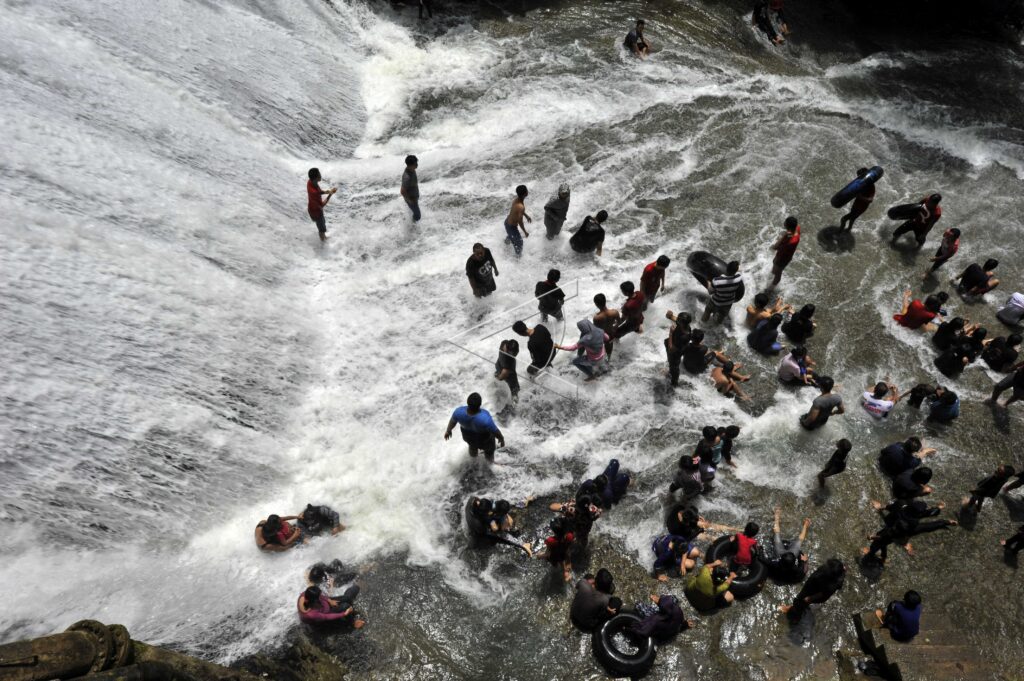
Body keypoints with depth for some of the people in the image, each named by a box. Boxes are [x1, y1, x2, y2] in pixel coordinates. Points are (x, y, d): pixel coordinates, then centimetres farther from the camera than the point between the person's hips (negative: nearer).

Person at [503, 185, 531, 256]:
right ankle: (518, 255, 39)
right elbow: (520, 222, -29)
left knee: (511, 234, 40)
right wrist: (525, 232, -14)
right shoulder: (521, 207, -40)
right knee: (519, 242, 15)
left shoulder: (516, 199, -13)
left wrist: (526, 215, 20)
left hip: (507, 222, 9)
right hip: (511, 226, -9)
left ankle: (507, 241, 72)